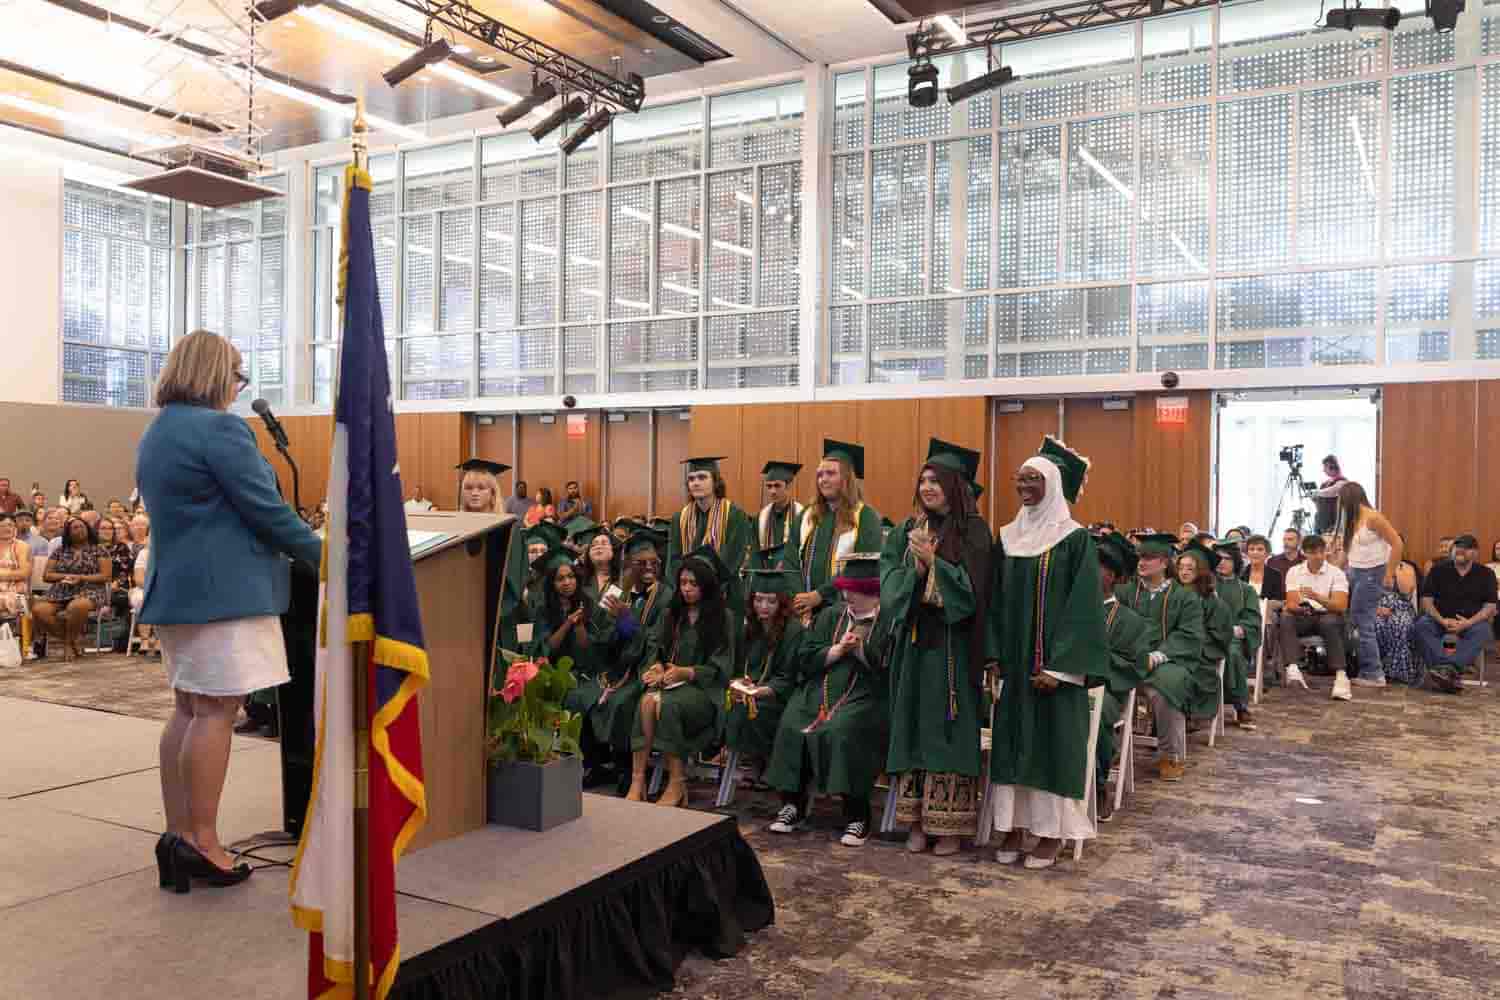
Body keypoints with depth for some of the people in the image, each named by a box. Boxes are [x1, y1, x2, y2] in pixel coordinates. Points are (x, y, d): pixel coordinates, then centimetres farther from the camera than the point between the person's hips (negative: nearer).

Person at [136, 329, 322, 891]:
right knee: (217, 711, -6)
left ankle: (177, 834, 14)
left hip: (174, 586, 10)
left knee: (189, 708, 11)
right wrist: (321, 554, -3)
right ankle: (201, 844, -2)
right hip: (223, 589, -10)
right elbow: (266, 510, -15)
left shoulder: (155, 434, 17)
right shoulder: (219, 429, -14)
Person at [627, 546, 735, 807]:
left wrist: (685, 672, -17)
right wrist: (656, 667, -8)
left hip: (703, 687, -4)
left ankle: (677, 783, -27)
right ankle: (638, 780, -34)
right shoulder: (672, 614, 16)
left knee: (668, 705, -35)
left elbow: (720, 666, -3)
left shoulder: (723, 618, 1)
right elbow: (654, 647, 16)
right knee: (648, 701, -31)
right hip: (670, 681, 4)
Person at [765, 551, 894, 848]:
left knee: (843, 730, -33)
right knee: (791, 726, -22)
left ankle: (856, 815, -21)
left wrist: (859, 648, -17)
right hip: (820, 689, 5)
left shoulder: (888, 621, 0)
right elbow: (806, 660, 8)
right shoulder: (830, 615, 15)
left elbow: (887, 668, -9)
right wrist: (838, 650, -6)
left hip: (865, 695, -4)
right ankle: (793, 804, -9)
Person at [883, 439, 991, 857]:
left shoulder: (972, 532, -3)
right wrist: (916, 569, -15)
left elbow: (972, 588, -11)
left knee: (947, 730, -1)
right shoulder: (906, 531, 10)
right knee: (911, 727, 6)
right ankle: (916, 821, 14)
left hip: (951, 645, -4)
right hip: (912, 641, 4)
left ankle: (948, 823, 8)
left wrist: (933, 561, -16)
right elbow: (889, 584, 3)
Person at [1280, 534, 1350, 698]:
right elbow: (1291, 603, -3)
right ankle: (1293, 669, -48)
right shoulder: (1294, 572, 8)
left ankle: (1340, 675, -43)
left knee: (1329, 622, -36)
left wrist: (1317, 597, -30)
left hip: (1328, 616, -2)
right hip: (1303, 618, 2)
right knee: (1285, 619, -30)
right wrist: (1298, 608, -28)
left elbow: (1341, 606, -13)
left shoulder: (1336, 573, 1)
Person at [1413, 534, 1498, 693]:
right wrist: (1442, 620, -18)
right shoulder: (1438, 570, 7)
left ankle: (1448, 668, -48)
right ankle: (1450, 673, -45)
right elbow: (1426, 600, 0)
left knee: (1483, 632, -34)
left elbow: (1490, 607, -2)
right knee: (1421, 626, -31)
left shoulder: (1486, 574, 6)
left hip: (1471, 622, -1)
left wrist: (1468, 623, -19)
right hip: (1440, 619, 1)